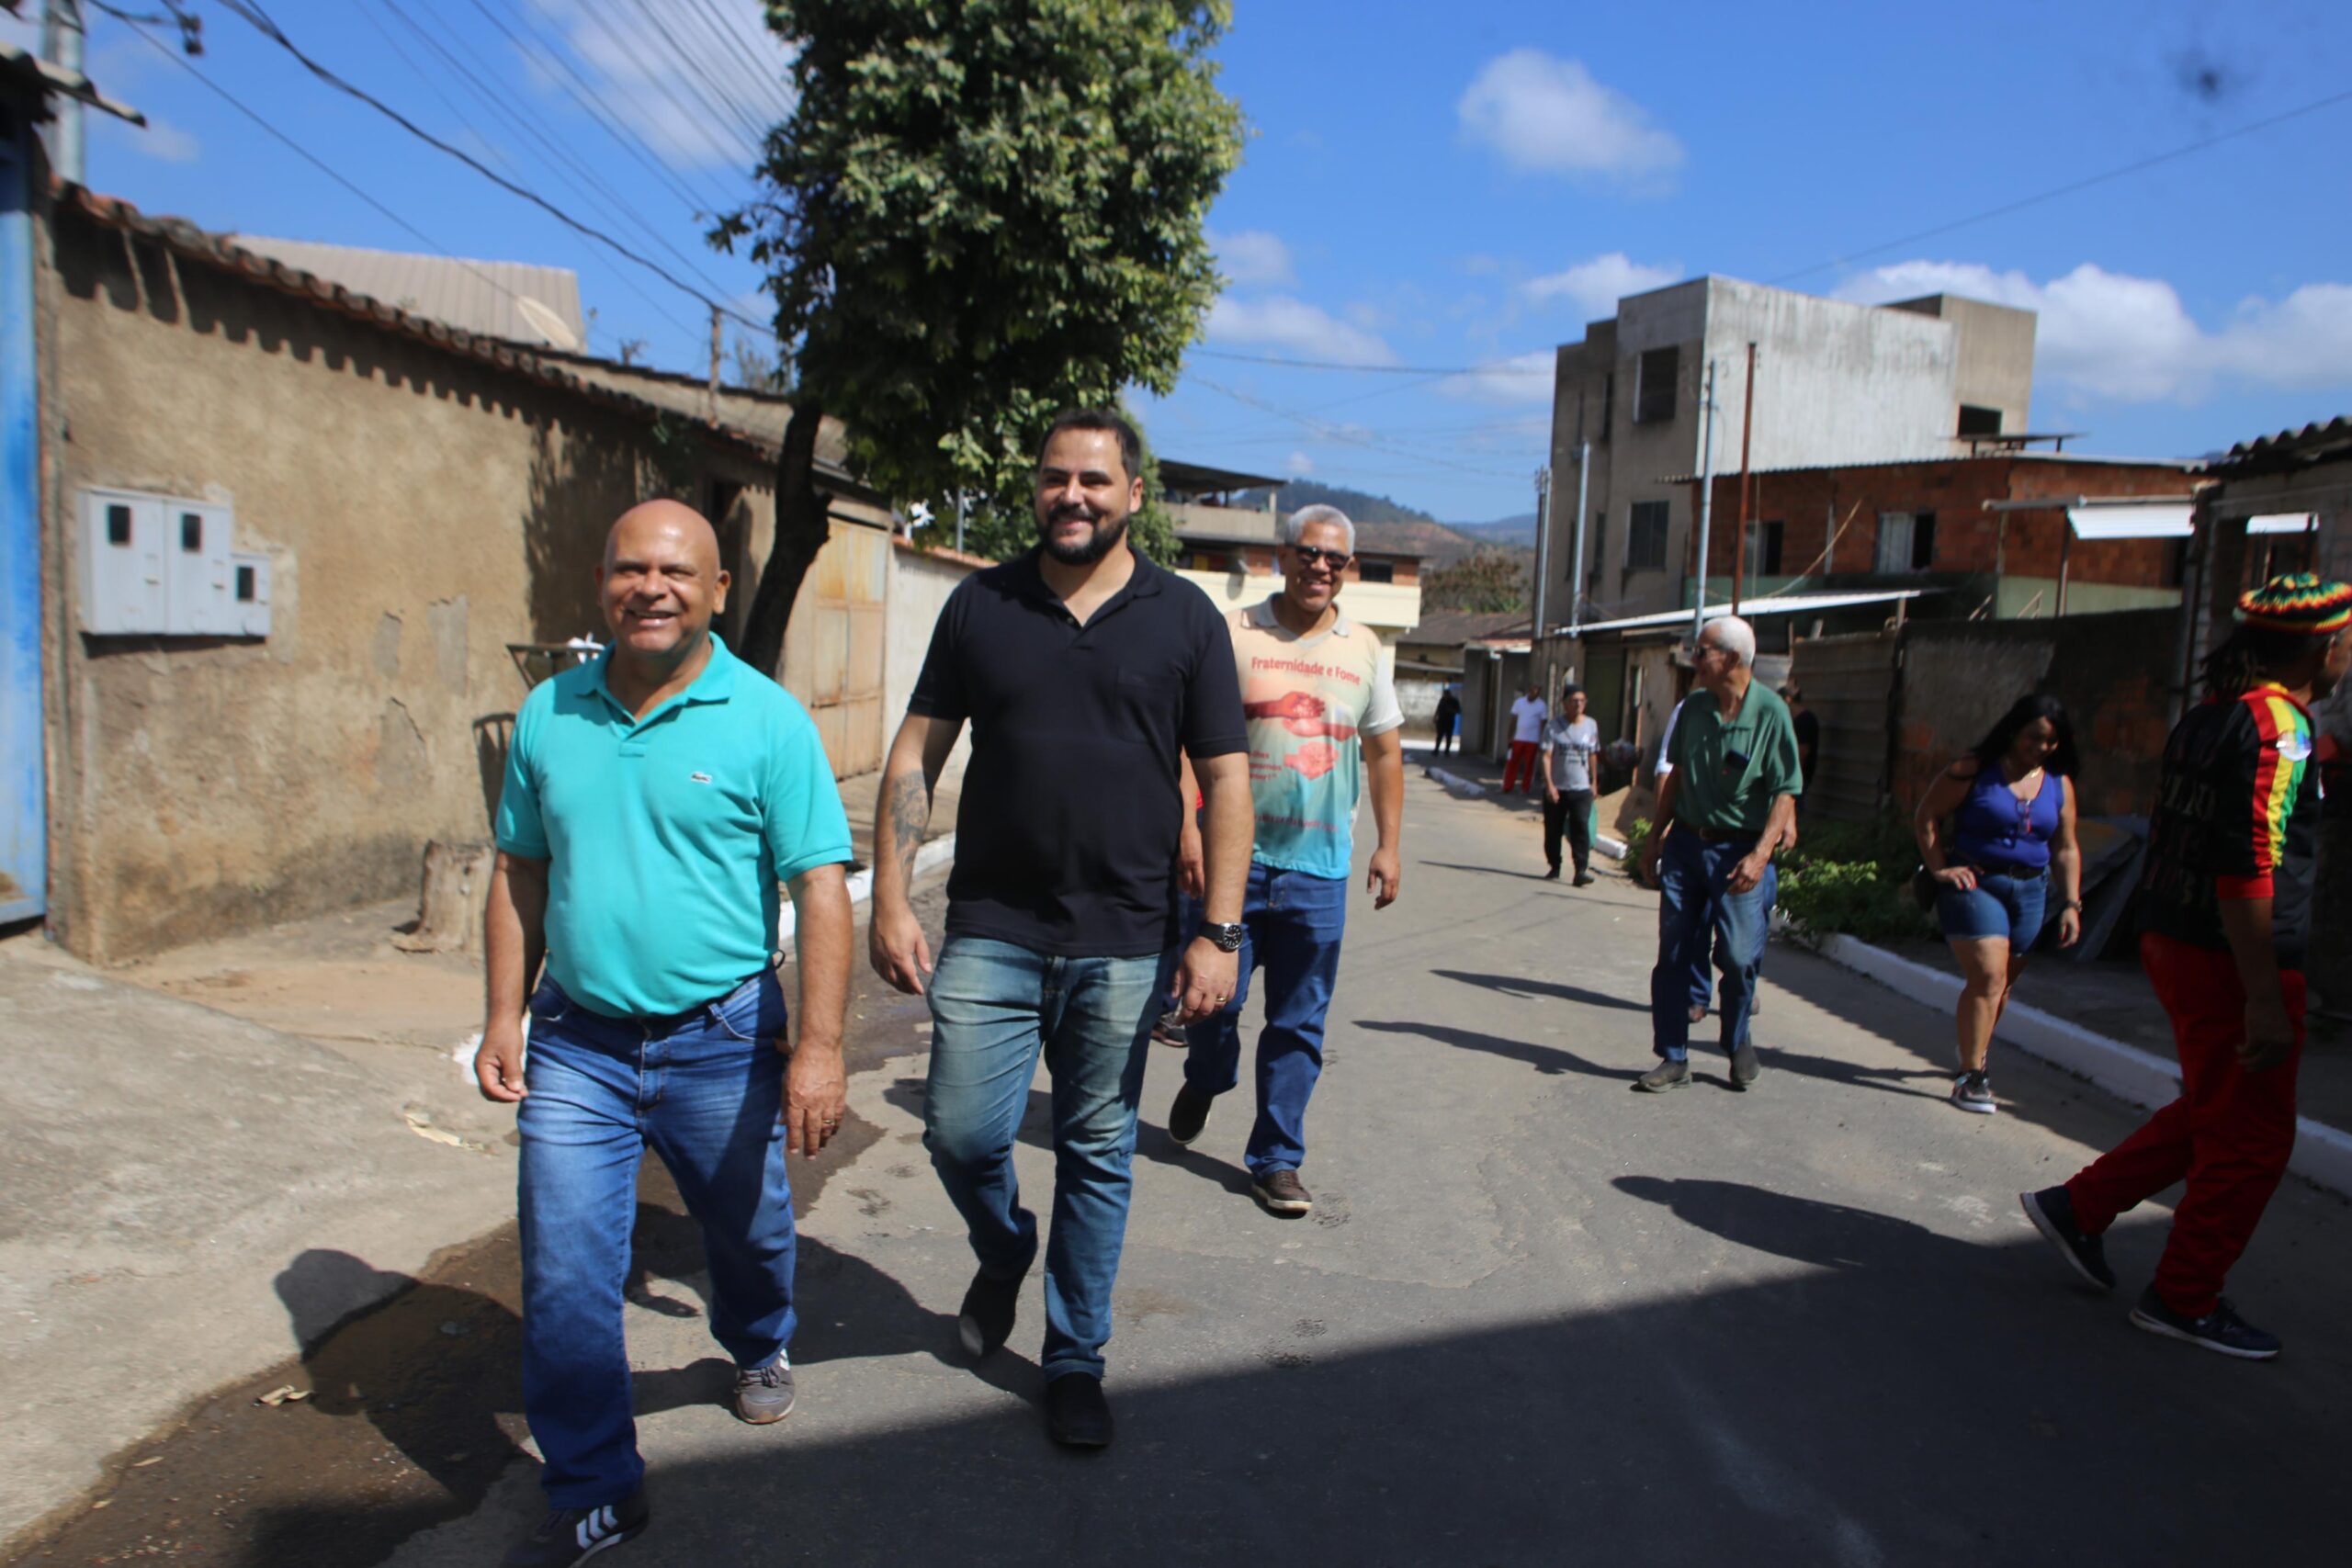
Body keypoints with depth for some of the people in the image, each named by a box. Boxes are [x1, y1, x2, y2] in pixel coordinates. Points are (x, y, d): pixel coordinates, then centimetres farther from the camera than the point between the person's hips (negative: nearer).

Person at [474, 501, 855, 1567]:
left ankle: (758, 1352, 52)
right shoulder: (548, 715, 2)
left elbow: (820, 890, -12)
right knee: (563, 1275, 2)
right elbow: (520, 875, 11)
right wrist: (505, 1018, 7)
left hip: (720, 1040, -2)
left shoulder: (766, 720, -10)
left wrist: (820, 1046, -17)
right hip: (577, 1044, 2)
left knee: (747, 1232, 19)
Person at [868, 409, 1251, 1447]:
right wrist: (890, 900, -3)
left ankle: (1075, 1361, 27)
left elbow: (1226, 779, 1)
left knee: (1097, 1156, 9)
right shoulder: (980, 605, 5)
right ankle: (1004, 1254, 35)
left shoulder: (1184, 618, 2)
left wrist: (1219, 934, -6)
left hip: (1124, 943, -1)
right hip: (990, 931, 1)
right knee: (961, 1135, 0)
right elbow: (916, 754, 5)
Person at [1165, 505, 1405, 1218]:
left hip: (1318, 865, 2)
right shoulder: (1234, 634, 1)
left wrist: (1389, 846, 8)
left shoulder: (1363, 649, 9)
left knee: (1299, 1023, 5)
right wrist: (1187, 827, -11)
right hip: (1232, 852, -2)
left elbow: (1384, 752, 14)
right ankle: (1204, 1082, 39)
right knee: (1214, 996, 6)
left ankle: (1276, 1159, 18)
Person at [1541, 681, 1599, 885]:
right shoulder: (1554, 727, -5)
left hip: (1581, 788, 1)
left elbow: (1592, 756, 15)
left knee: (1581, 829, -11)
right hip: (1556, 788, -1)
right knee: (1553, 830, 8)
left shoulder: (1591, 726, 5)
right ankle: (1554, 868, 24)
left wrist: (1593, 782, 16)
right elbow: (1547, 756, -11)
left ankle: (1582, 871, -13)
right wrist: (1549, 784, -20)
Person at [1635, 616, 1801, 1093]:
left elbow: (1784, 791, -13)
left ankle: (1738, 1043, 25)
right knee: (1673, 954, 4)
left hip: (1738, 851, -4)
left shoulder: (1770, 711, -12)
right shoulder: (1693, 706, 4)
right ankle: (1673, 1058, 14)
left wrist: (1761, 854, -23)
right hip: (1685, 842, 5)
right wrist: (1657, 835, 13)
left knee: (1738, 955, -3)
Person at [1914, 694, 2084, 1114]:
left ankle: (1974, 1054, 33)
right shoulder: (1974, 771, -6)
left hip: (2029, 891, 5)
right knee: (1988, 976, -16)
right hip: (1975, 884, -5)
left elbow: (2065, 849, 13)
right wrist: (1939, 869, -9)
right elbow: (1926, 818, -2)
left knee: (2002, 984, 12)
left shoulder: (2059, 785, 9)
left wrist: (2071, 903, 7)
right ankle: (1970, 1076, -10)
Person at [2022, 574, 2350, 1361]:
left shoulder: (2211, 713, 10)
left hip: (2175, 942, 9)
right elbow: (2247, 870, -25)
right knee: (2249, 1142, 5)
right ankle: (2184, 1299, 17)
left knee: (2211, 1114, 23)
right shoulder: (2277, 728, -18)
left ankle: (2078, 1206, 26)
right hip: (2229, 962, -9)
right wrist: (2265, 1000, -26)